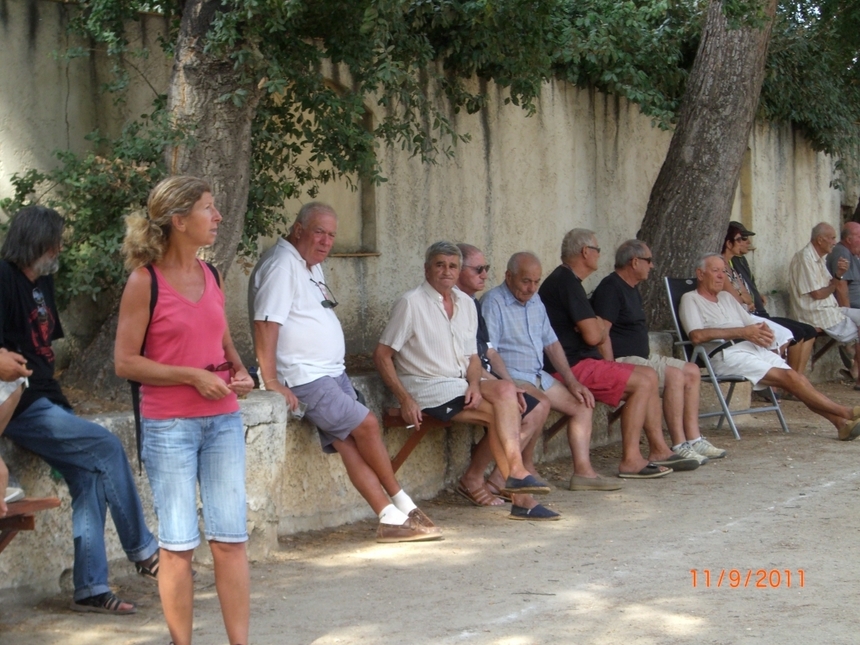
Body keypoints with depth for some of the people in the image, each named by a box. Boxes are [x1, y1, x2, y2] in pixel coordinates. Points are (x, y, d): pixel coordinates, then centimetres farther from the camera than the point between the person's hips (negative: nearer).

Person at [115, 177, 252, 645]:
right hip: (169, 426, -5)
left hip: (222, 421, 5)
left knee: (231, 538, 4)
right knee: (178, 544, 2)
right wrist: (193, 375, -16)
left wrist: (239, 371, 2)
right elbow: (125, 362, -10)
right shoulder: (145, 281, -8)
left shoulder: (211, 276, 9)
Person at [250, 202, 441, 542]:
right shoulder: (282, 265, -14)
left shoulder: (312, 266, 18)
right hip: (304, 378, -9)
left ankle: (392, 518, -7)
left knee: (349, 443, -1)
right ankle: (402, 504, 1)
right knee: (367, 424, -13)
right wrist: (271, 381, -25)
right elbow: (266, 324, -21)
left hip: (331, 373, 9)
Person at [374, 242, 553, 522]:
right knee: (499, 413, -22)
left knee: (506, 390, -23)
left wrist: (475, 384, -9)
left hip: (461, 383, 6)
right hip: (427, 388, -6)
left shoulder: (465, 303, 11)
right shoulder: (410, 303, -9)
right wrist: (405, 399, -18)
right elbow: (381, 355, -10)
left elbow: (472, 355, 13)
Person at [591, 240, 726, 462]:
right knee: (675, 375, -25)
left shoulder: (632, 289, 19)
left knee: (692, 372, 3)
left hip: (640, 357, 11)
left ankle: (693, 439, 1)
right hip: (622, 360, -11)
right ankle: (679, 447, -24)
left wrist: (651, 357, 12)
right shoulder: (611, 288, -14)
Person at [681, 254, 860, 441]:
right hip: (726, 354, -7)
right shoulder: (690, 299, 5)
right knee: (788, 378, -21)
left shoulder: (726, 297, 29)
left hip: (752, 347, 7)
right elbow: (697, 336, -13)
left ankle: (840, 422, -29)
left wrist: (762, 330, -4)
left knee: (795, 377, -18)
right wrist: (742, 332, -15)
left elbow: (751, 324, 24)